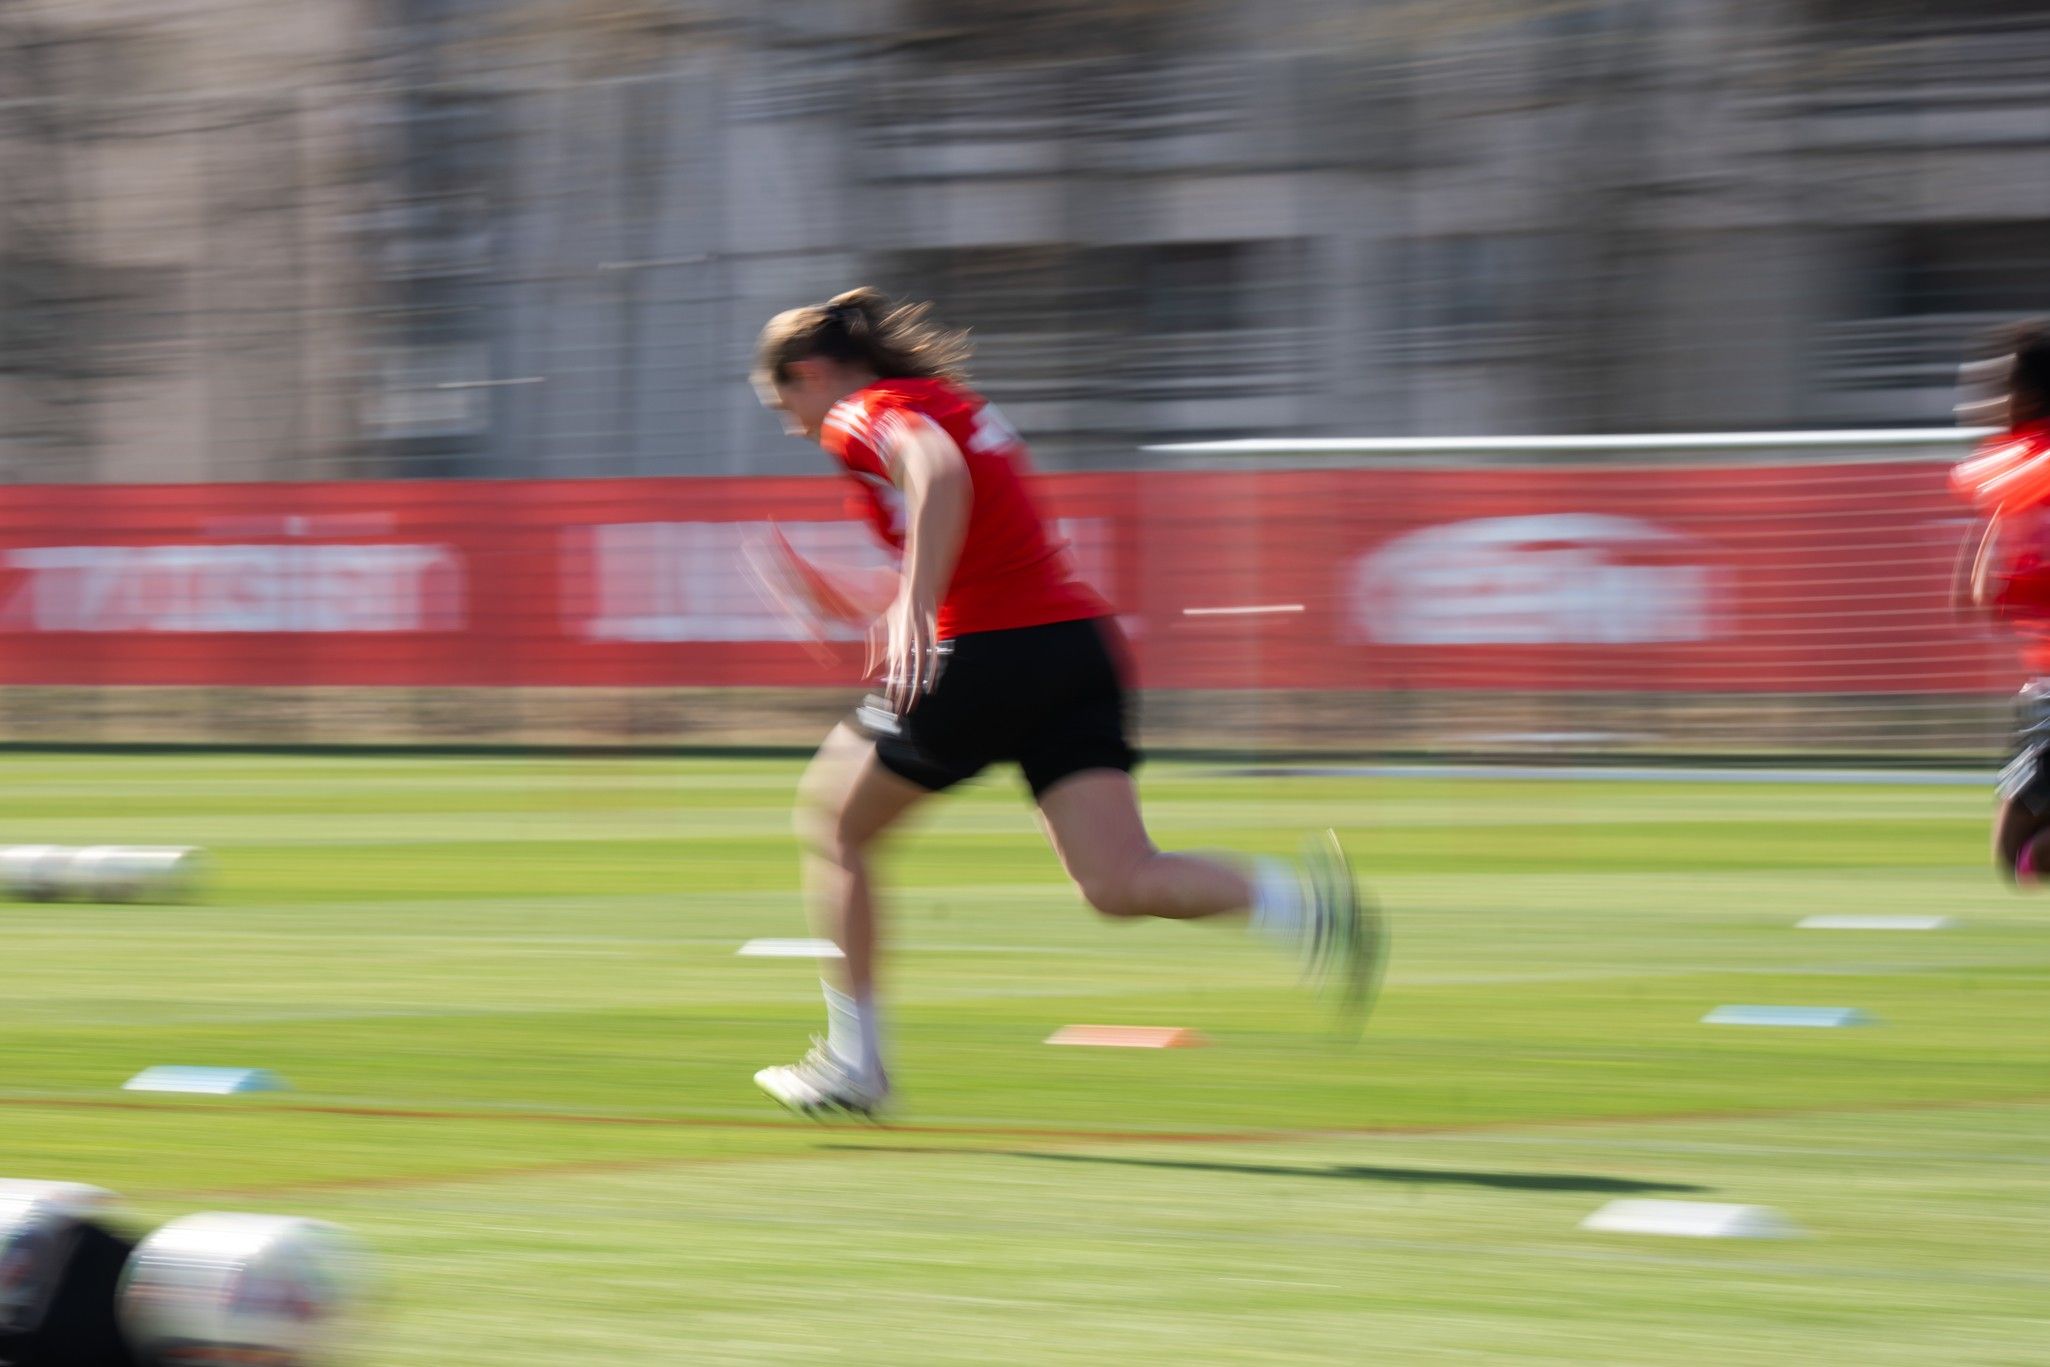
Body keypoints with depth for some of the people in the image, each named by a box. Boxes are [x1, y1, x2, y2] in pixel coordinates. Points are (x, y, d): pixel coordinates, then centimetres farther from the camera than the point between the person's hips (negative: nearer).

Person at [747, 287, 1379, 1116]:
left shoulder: (866, 416, -1)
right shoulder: (957, 404, 26)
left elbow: (938, 471, -24)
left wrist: (915, 603, -31)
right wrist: (894, 608, 37)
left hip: (988, 648, -7)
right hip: (1080, 637, 7)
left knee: (831, 827, 14)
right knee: (1118, 883, -5)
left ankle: (854, 1059, 16)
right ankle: (1299, 899, -29)